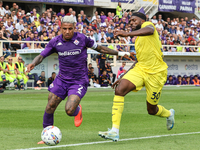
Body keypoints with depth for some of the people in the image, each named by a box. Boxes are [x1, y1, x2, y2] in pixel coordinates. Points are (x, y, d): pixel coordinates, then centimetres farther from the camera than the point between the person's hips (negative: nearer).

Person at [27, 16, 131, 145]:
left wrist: (119, 53, 11)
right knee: (50, 108, -6)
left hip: (79, 81, -3)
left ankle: (78, 110, 19)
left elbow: (99, 48, 6)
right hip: (62, 79, 3)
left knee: (69, 110, -20)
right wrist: (33, 64, -21)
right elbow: (42, 55, 1)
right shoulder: (55, 42, -2)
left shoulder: (82, 39, -9)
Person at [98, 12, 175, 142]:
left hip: (156, 73, -7)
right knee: (120, 89, -21)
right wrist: (124, 77, 21)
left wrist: (128, 34, -45)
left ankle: (169, 114, 46)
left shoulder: (147, 24, -5)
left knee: (152, 110, 7)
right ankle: (115, 132, -24)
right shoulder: (138, 39, 20)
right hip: (140, 69, 7)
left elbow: (150, 30, -32)